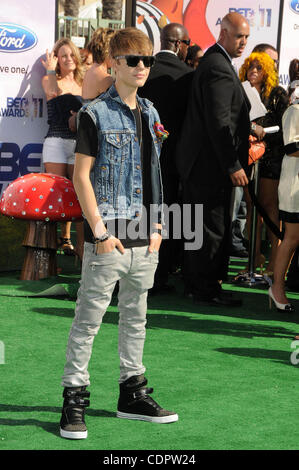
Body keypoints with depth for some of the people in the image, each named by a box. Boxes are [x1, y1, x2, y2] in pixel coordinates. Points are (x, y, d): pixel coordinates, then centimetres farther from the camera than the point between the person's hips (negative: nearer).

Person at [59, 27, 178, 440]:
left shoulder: (149, 114, 12)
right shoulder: (96, 113, -8)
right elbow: (81, 175, -10)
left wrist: (156, 226, 12)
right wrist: (100, 230, -14)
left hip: (143, 237, 7)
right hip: (108, 237, -7)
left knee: (136, 316, 15)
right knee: (89, 318, -3)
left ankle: (133, 393, 25)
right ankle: (74, 399, 3)